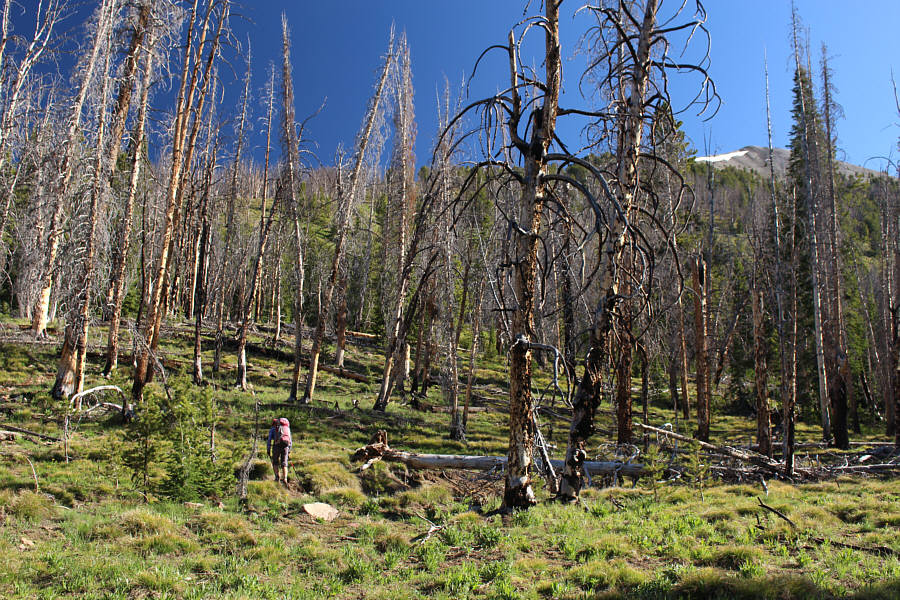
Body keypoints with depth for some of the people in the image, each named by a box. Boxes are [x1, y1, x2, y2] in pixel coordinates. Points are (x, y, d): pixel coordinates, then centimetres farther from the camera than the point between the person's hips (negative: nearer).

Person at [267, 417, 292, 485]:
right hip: (286, 445, 2)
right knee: (284, 463, 9)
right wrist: (289, 449, 38)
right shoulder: (287, 428, 29)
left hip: (277, 444, -2)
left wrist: (268, 450, 13)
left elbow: (269, 440, 10)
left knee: (275, 462, 15)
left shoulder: (273, 429, 19)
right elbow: (290, 441, 30)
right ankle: (285, 479, -4)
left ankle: (277, 477, 1)